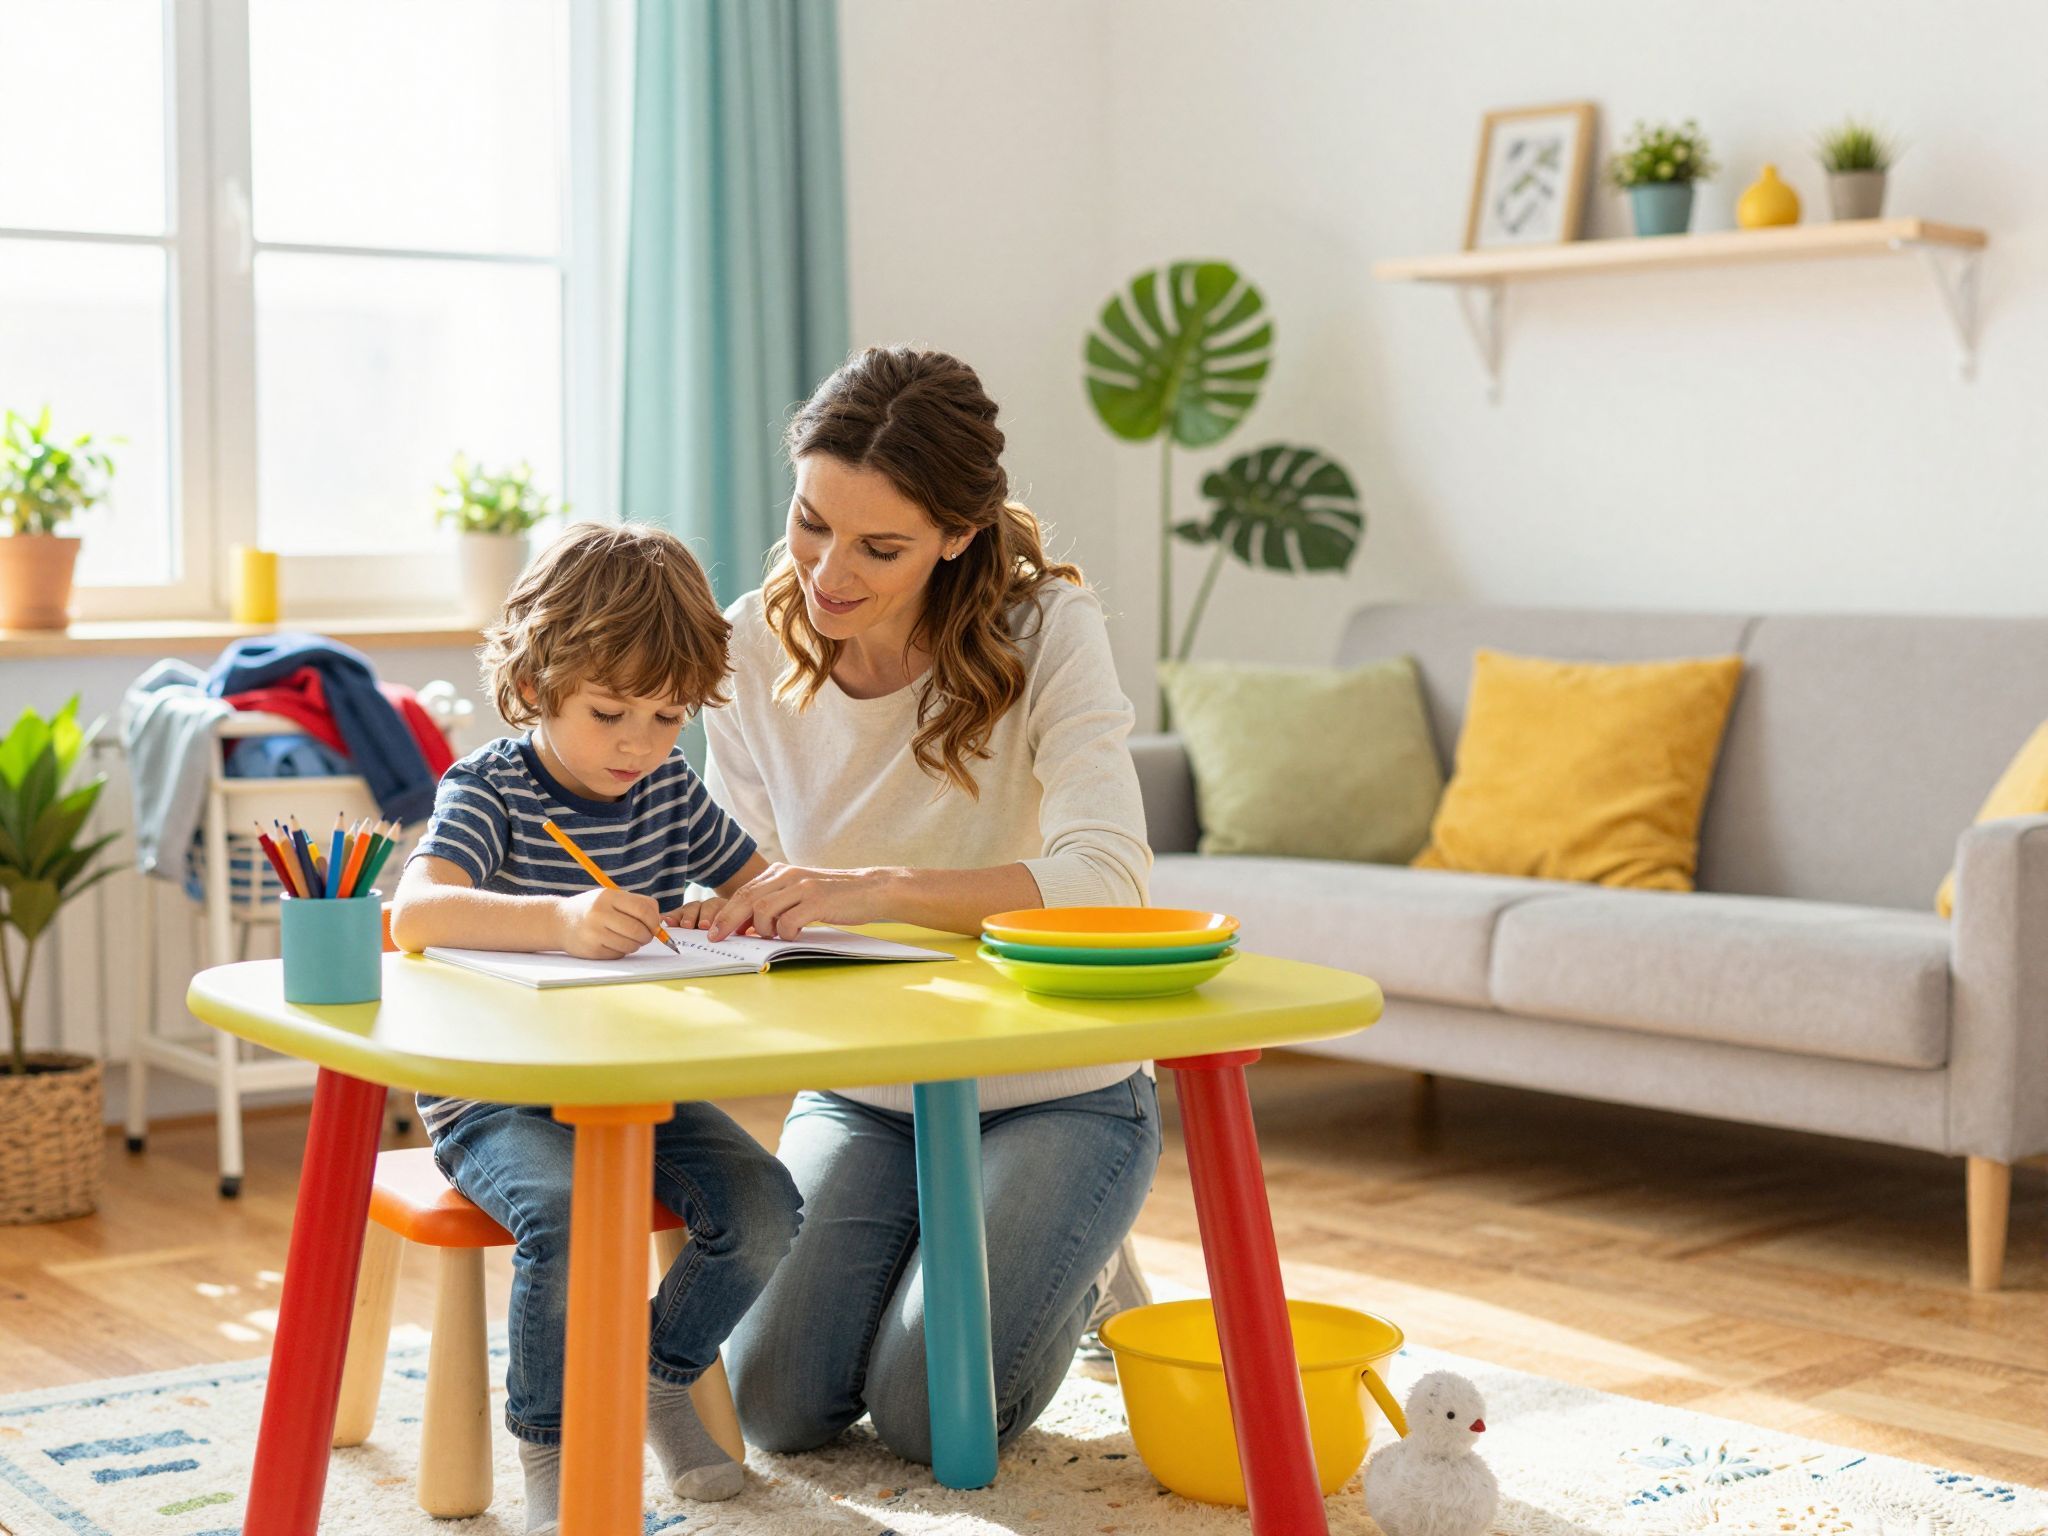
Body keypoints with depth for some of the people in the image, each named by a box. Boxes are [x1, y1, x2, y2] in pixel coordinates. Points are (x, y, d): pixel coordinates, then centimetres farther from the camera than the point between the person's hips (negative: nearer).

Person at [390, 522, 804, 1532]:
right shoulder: (488, 791, -12)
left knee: (764, 1207, -15)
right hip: (498, 1098, -5)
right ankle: (550, 1445, -10)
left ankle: (661, 1372, 12)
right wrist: (562, 921, -48)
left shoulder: (670, 793, 6)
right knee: (569, 1221, -33)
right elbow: (414, 914, -31)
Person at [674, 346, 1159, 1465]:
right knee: (777, 1403, -11)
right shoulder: (755, 646, -8)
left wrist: (879, 888, -48)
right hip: (860, 1091, 4)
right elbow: (744, 882, -5)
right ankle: (924, 1256, 22)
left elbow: (1105, 880, -34)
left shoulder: (1045, 628, -20)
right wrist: (704, 911, -30)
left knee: (930, 1418, -15)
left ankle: (1071, 1266, 18)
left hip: (1054, 1090, -4)